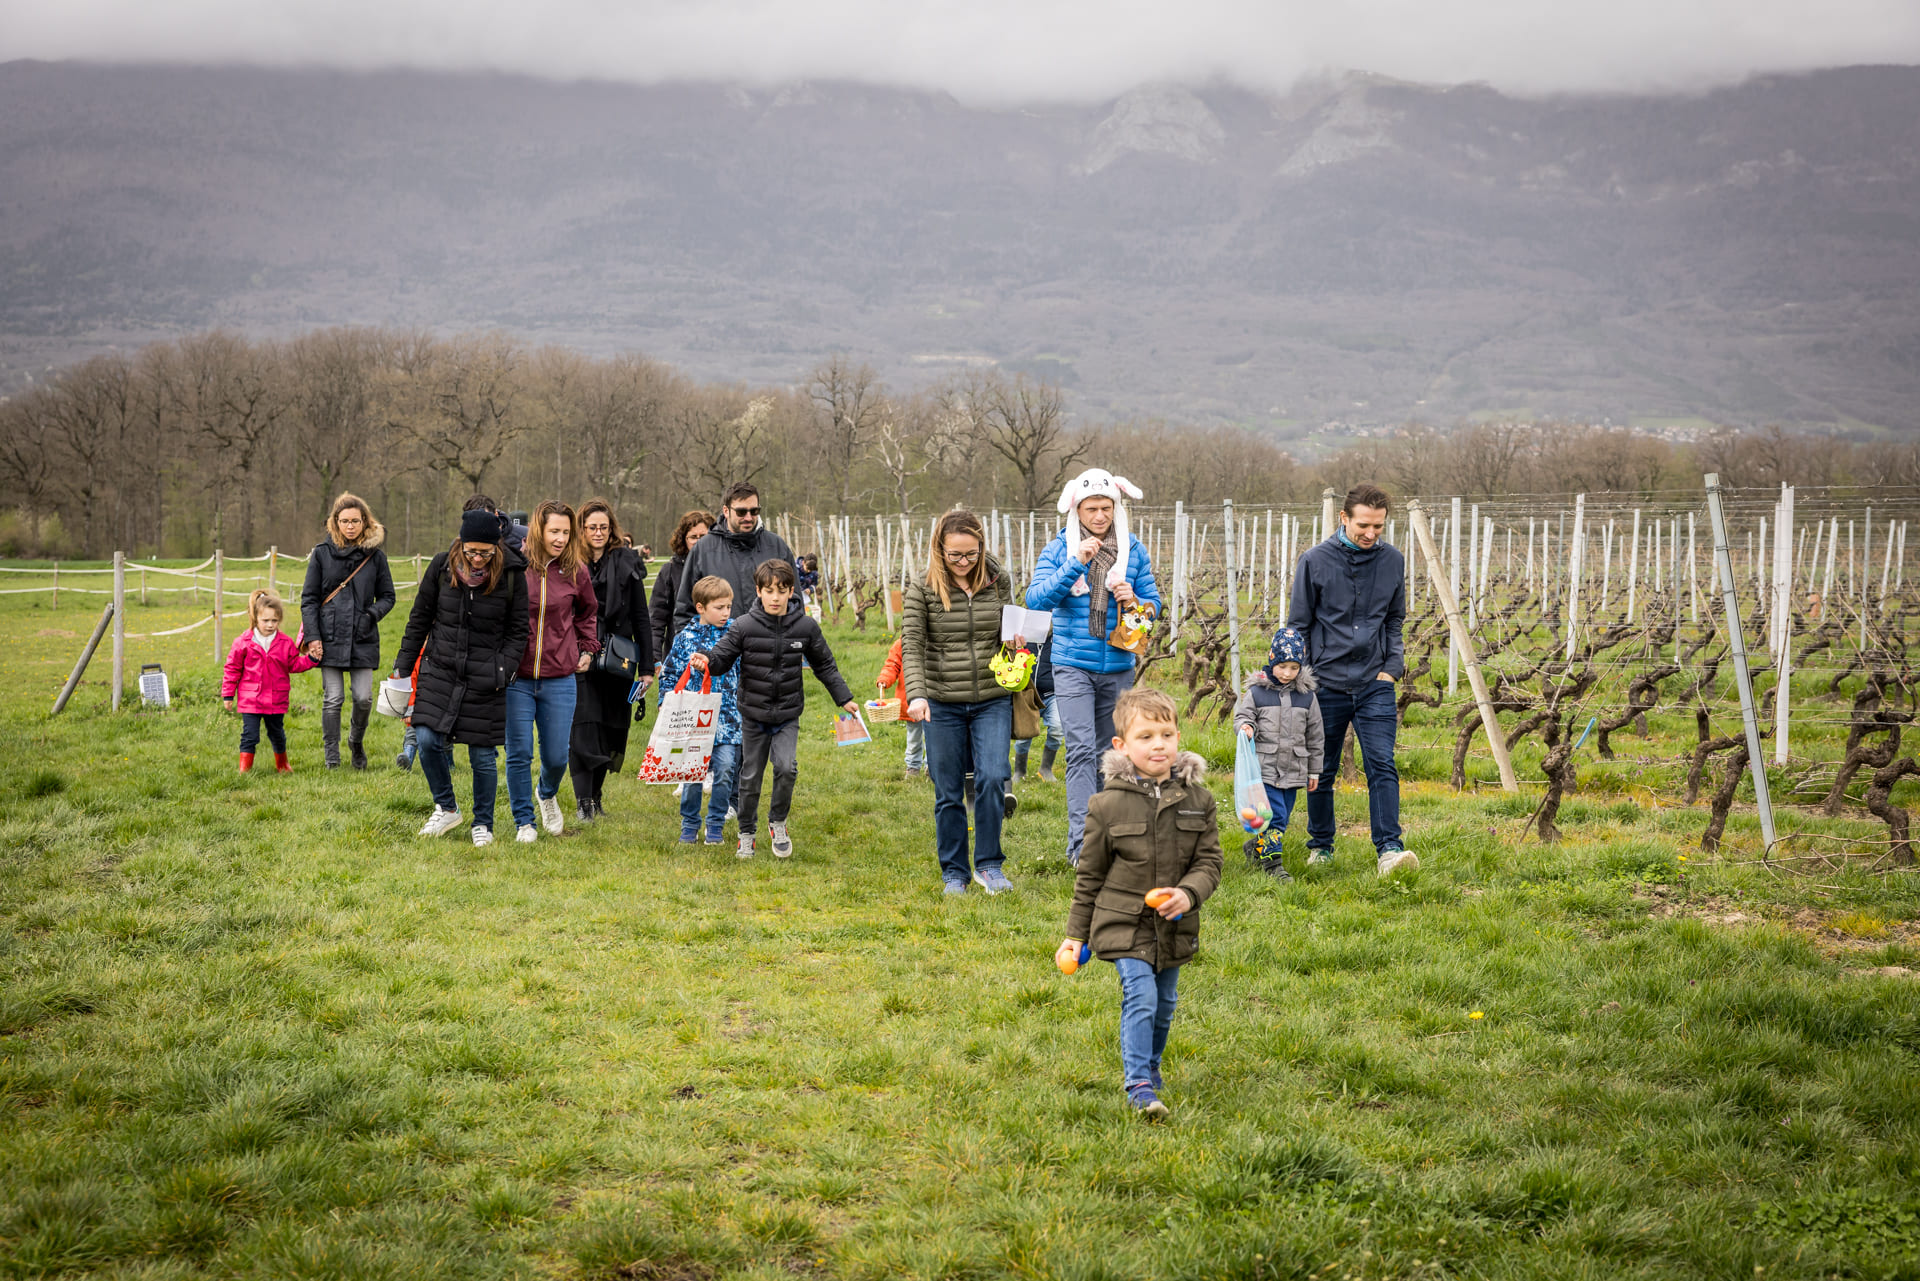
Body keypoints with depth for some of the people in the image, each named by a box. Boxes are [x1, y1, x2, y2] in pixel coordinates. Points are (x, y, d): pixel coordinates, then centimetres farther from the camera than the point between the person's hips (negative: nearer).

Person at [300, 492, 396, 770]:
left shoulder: (375, 556, 5)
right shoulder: (322, 553, 3)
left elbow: (387, 596, 12)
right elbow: (308, 599, 4)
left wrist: (372, 614, -8)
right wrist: (312, 637, -5)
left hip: (363, 639, 1)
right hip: (331, 637, -1)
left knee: (363, 697, -3)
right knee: (333, 699, -2)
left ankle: (357, 742, 25)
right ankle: (332, 755, 10)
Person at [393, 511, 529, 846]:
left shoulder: (511, 575, -7)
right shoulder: (442, 567, -3)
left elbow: (518, 630, 1)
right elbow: (420, 618, 8)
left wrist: (502, 671, -11)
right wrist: (403, 665, 8)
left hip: (485, 679, -2)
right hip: (440, 669, 2)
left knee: (483, 755, 1)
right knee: (428, 740, -9)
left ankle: (483, 824, 19)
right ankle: (446, 809, 13)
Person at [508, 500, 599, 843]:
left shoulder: (575, 572, 2)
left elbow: (587, 612, 23)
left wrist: (587, 650, 16)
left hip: (559, 679, 2)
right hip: (516, 678, -2)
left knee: (556, 756, 4)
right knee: (519, 754, 1)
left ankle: (547, 793, 38)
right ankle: (524, 821, 18)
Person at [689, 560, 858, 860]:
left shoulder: (805, 627, -3)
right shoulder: (744, 627, -9)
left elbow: (824, 665, 8)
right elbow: (722, 657, -7)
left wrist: (844, 698, 9)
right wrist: (706, 661, -29)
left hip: (788, 715, 0)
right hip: (753, 716, 0)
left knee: (787, 767, -17)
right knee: (750, 777, 8)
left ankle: (777, 822, 7)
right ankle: (746, 833, 26)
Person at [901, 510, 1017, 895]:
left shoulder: (997, 581, 3)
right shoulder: (922, 589, -5)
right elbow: (911, 646, -11)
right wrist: (916, 694, -26)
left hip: (992, 701, 1)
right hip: (943, 704, -1)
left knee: (991, 779, -13)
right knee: (948, 793, 4)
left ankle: (988, 864, 4)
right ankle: (954, 872, 18)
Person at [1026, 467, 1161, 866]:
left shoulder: (1134, 550, 6)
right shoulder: (1059, 549, -1)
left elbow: (1154, 603, 11)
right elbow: (1036, 599, -12)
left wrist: (1135, 601, -12)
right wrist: (1076, 564, -23)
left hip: (1118, 667, 3)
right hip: (1073, 665, -3)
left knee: (1107, 752, 10)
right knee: (1081, 750, -13)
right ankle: (1081, 841, -16)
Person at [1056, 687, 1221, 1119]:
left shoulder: (1197, 800, -1)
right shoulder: (1108, 805, -9)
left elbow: (1209, 861, 0)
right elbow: (1090, 874, 0)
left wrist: (1187, 893, -21)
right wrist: (1075, 934, 4)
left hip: (1174, 928, 4)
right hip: (1124, 923, -3)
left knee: (1164, 1003, 15)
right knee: (1140, 995, -17)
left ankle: (1148, 1065, 39)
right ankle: (1138, 1084, -13)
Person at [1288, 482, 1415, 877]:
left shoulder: (1393, 561, 4)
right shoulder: (1315, 561, -4)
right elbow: (1298, 625, 3)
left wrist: (1392, 666, 5)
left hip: (1375, 685, 1)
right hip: (1326, 683, -1)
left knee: (1382, 765, -12)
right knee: (1321, 772, 9)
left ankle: (1389, 848, -17)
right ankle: (1320, 846, 24)